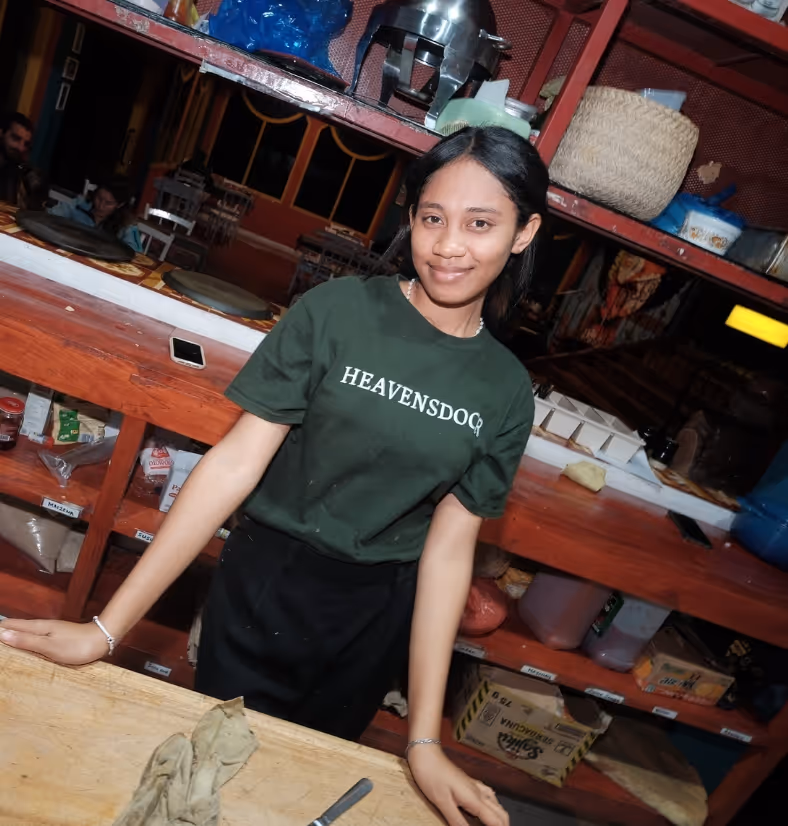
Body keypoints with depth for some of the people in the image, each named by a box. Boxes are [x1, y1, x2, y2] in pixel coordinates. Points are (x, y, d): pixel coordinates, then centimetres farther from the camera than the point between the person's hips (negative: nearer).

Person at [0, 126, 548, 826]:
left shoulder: (507, 393, -6)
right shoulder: (336, 313, -14)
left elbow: (448, 547, -6)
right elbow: (237, 462, -15)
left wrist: (423, 740, -8)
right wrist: (106, 627, -17)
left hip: (374, 623, 3)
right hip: (263, 586, -2)